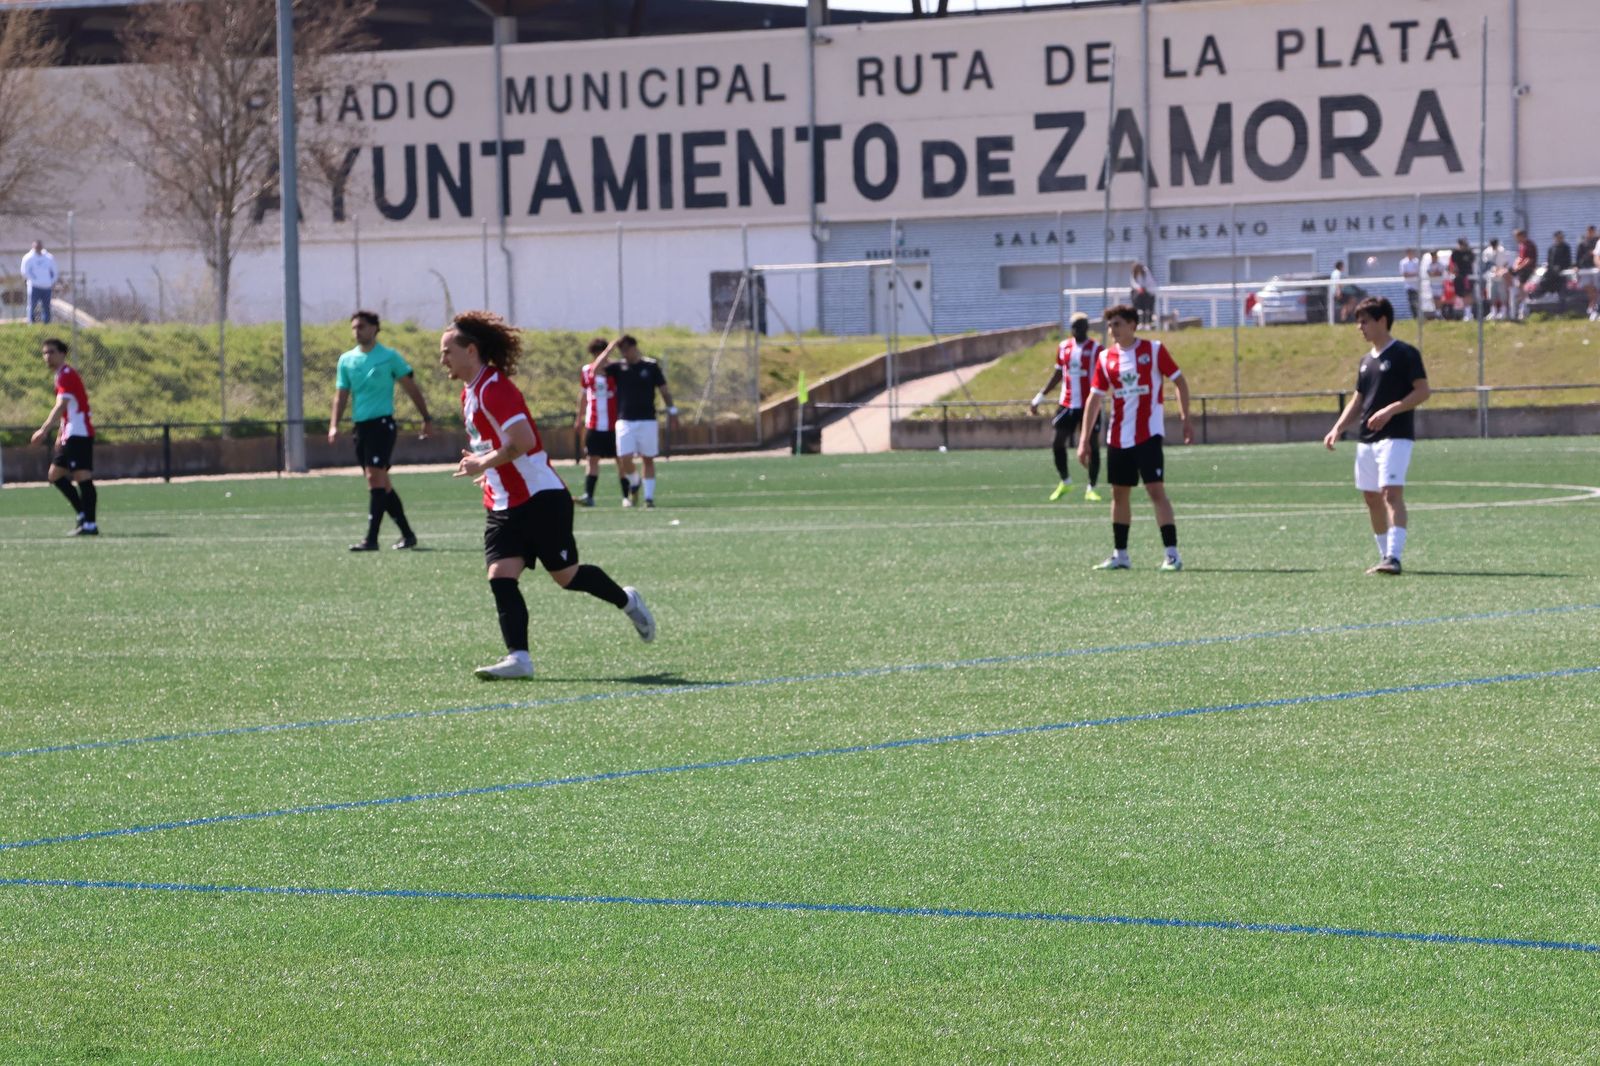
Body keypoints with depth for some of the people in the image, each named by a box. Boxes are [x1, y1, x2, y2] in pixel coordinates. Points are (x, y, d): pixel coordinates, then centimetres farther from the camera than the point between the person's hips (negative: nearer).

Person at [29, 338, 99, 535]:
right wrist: (61, 434, 22)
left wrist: (45, 429, -35)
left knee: (82, 477, -13)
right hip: (70, 435, 11)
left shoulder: (66, 375, -12)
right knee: (55, 474, 14)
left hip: (79, 434, -11)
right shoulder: (62, 376, 18)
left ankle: (90, 524, -16)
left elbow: (61, 406, -25)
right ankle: (83, 514, 15)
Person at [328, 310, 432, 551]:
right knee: (381, 483, 9)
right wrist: (334, 425, 1)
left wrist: (426, 418, 3)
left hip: (382, 423, -6)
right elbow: (341, 394, 13)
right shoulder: (347, 360, 11)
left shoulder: (389, 356, -2)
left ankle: (371, 538, -18)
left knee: (375, 477, -15)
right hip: (360, 425, 6)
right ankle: (407, 534, 19)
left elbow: (411, 387, 3)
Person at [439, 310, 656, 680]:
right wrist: (489, 470, 11)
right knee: (500, 576, -9)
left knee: (566, 576, 3)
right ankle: (518, 656, -14)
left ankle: (626, 601, 29)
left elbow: (522, 441, -29)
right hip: (503, 506, 9)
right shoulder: (469, 393, 13)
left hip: (540, 499, -9)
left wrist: (483, 464, -20)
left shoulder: (493, 389, -19)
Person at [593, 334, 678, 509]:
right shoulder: (618, 367, 5)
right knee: (624, 460, -7)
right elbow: (596, 369, -9)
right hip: (625, 421, 1)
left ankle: (649, 496, 8)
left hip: (647, 421, -1)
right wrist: (610, 349, -7)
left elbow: (664, 389, 6)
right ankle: (634, 483, 23)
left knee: (647, 459, 1)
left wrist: (671, 411, 1)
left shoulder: (651, 366, 2)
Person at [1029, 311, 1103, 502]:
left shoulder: (1096, 348, -6)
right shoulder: (1063, 347, 9)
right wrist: (1039, 398, 17)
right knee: (1057, 443, 3)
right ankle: (1065, 482, 22)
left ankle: (1091, 488, 7)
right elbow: (1057, 375, 18)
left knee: (1093, 445, -2)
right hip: (1068, 404, 5)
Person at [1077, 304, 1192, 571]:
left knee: (1156, 490, -12)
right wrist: (1084, 440, 5)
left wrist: (1186, 419, -6)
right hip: (1118, 437, 5)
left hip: (1148, 435, -5)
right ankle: (1120, 555, 20)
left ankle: (1172, 554, -12)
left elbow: (1179, 381, 1)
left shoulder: (1154, 350, -5)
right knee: (1119, 493, 10)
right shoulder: (1106, 358, 6)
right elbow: (1094, 398, 8)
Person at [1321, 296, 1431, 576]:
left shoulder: (1404, 354, -6)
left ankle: (1393, 557, -26)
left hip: (1396, 436, -8)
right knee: (1372, 498, 9)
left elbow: (1422, 390, -11)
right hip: (1367, 439, 8)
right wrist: (1338, 429, 9)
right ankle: (1385, 557, 18)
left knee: (1392, 492, -19)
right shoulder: (1366, 361, 17)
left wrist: (1389, 410, -20)